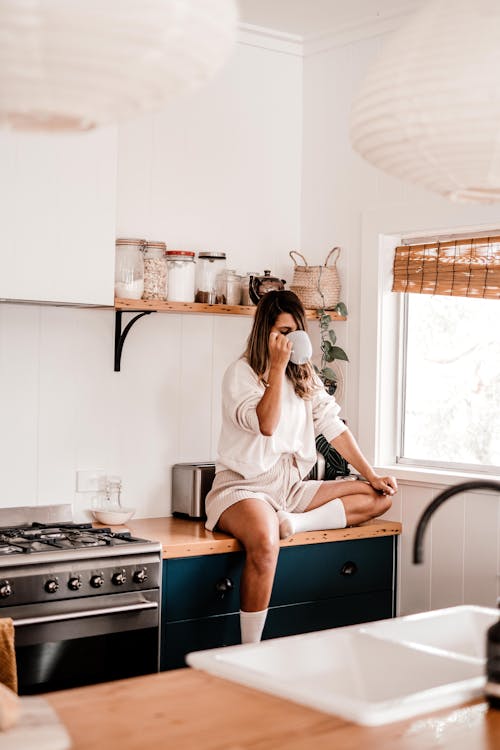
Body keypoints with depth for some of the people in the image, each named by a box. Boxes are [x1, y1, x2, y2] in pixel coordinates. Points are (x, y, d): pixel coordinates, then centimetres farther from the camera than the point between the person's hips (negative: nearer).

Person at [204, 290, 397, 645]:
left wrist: (372, 475, 1)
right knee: (265, 543, -39)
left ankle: (289, 523, -22)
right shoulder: (241, 372, -4)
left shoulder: (304, 376, 14)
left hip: (293, 488, 7)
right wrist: (278, 366, -16)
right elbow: (266, 424, -18)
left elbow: (334, 426, 9)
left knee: (380, 497, -6)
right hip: (244, 487, -7)